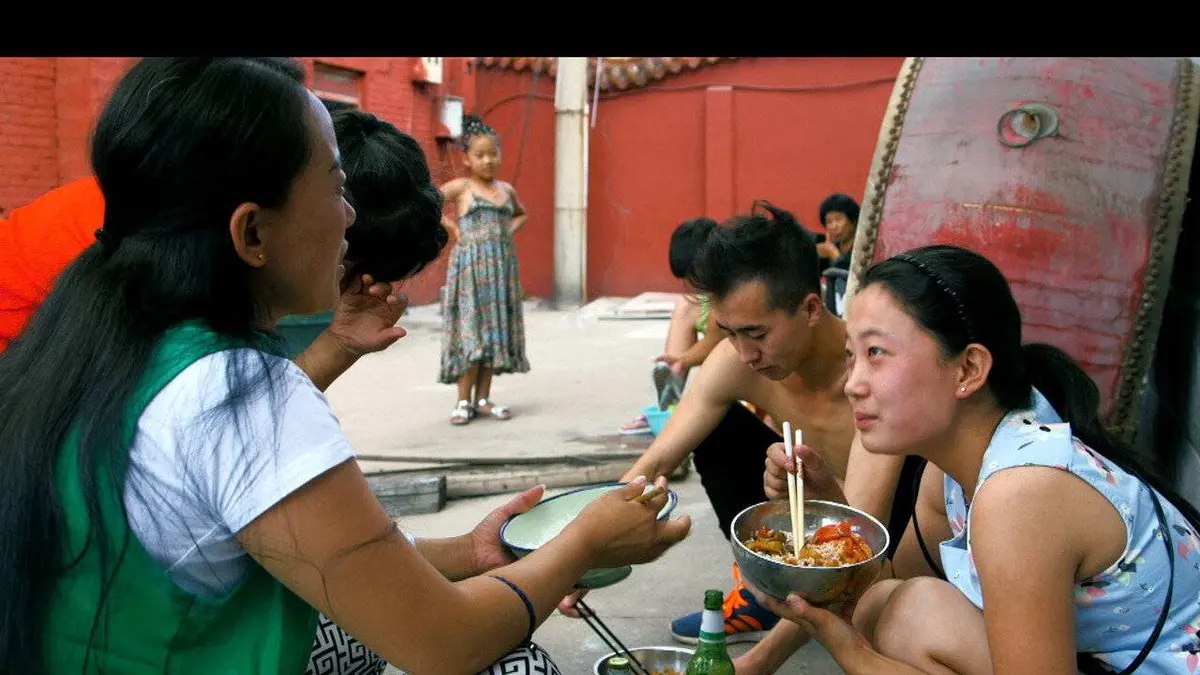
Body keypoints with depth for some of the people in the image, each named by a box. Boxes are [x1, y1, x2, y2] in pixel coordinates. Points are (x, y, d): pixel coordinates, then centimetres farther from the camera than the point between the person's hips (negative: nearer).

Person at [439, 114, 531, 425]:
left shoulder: (506, 189, 13)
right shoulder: (460, 187, -1)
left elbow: (521, 214, 31)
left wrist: (510, 230, 11)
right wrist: (451, 227, -7)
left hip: (501, 267, 5)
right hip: (470, 265, -5)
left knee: (496, 330, 5)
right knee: (470, 332, -7)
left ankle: (483, 399, 14)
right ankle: (464, 401, 1)